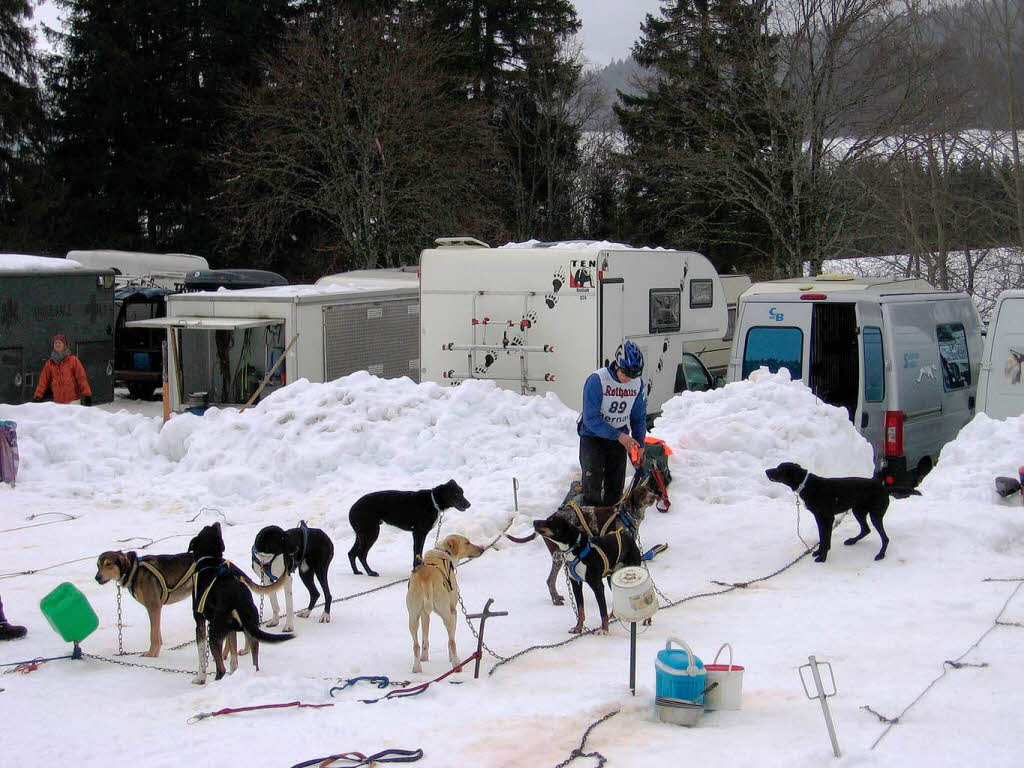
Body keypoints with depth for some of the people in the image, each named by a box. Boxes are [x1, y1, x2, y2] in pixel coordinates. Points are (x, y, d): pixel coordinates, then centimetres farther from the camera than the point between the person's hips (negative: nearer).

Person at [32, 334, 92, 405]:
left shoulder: (73, 360, 0)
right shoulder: (50, 363, 10)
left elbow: (82, 378, -5)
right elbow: (43, 381, 10)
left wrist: (87, 396, -12)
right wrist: (37, 396, 2)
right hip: (57, 402, 3)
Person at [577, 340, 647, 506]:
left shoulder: (638, 383, -5)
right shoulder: (597, 380, -22)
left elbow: (639, 416, 10)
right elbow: (591, 418, -22)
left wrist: (639, 444, 9)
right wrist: (619, 436, -24)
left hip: (620, 439, 5)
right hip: (593, 436, -5)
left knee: (615, 487, 6)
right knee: (593, 486, -15)